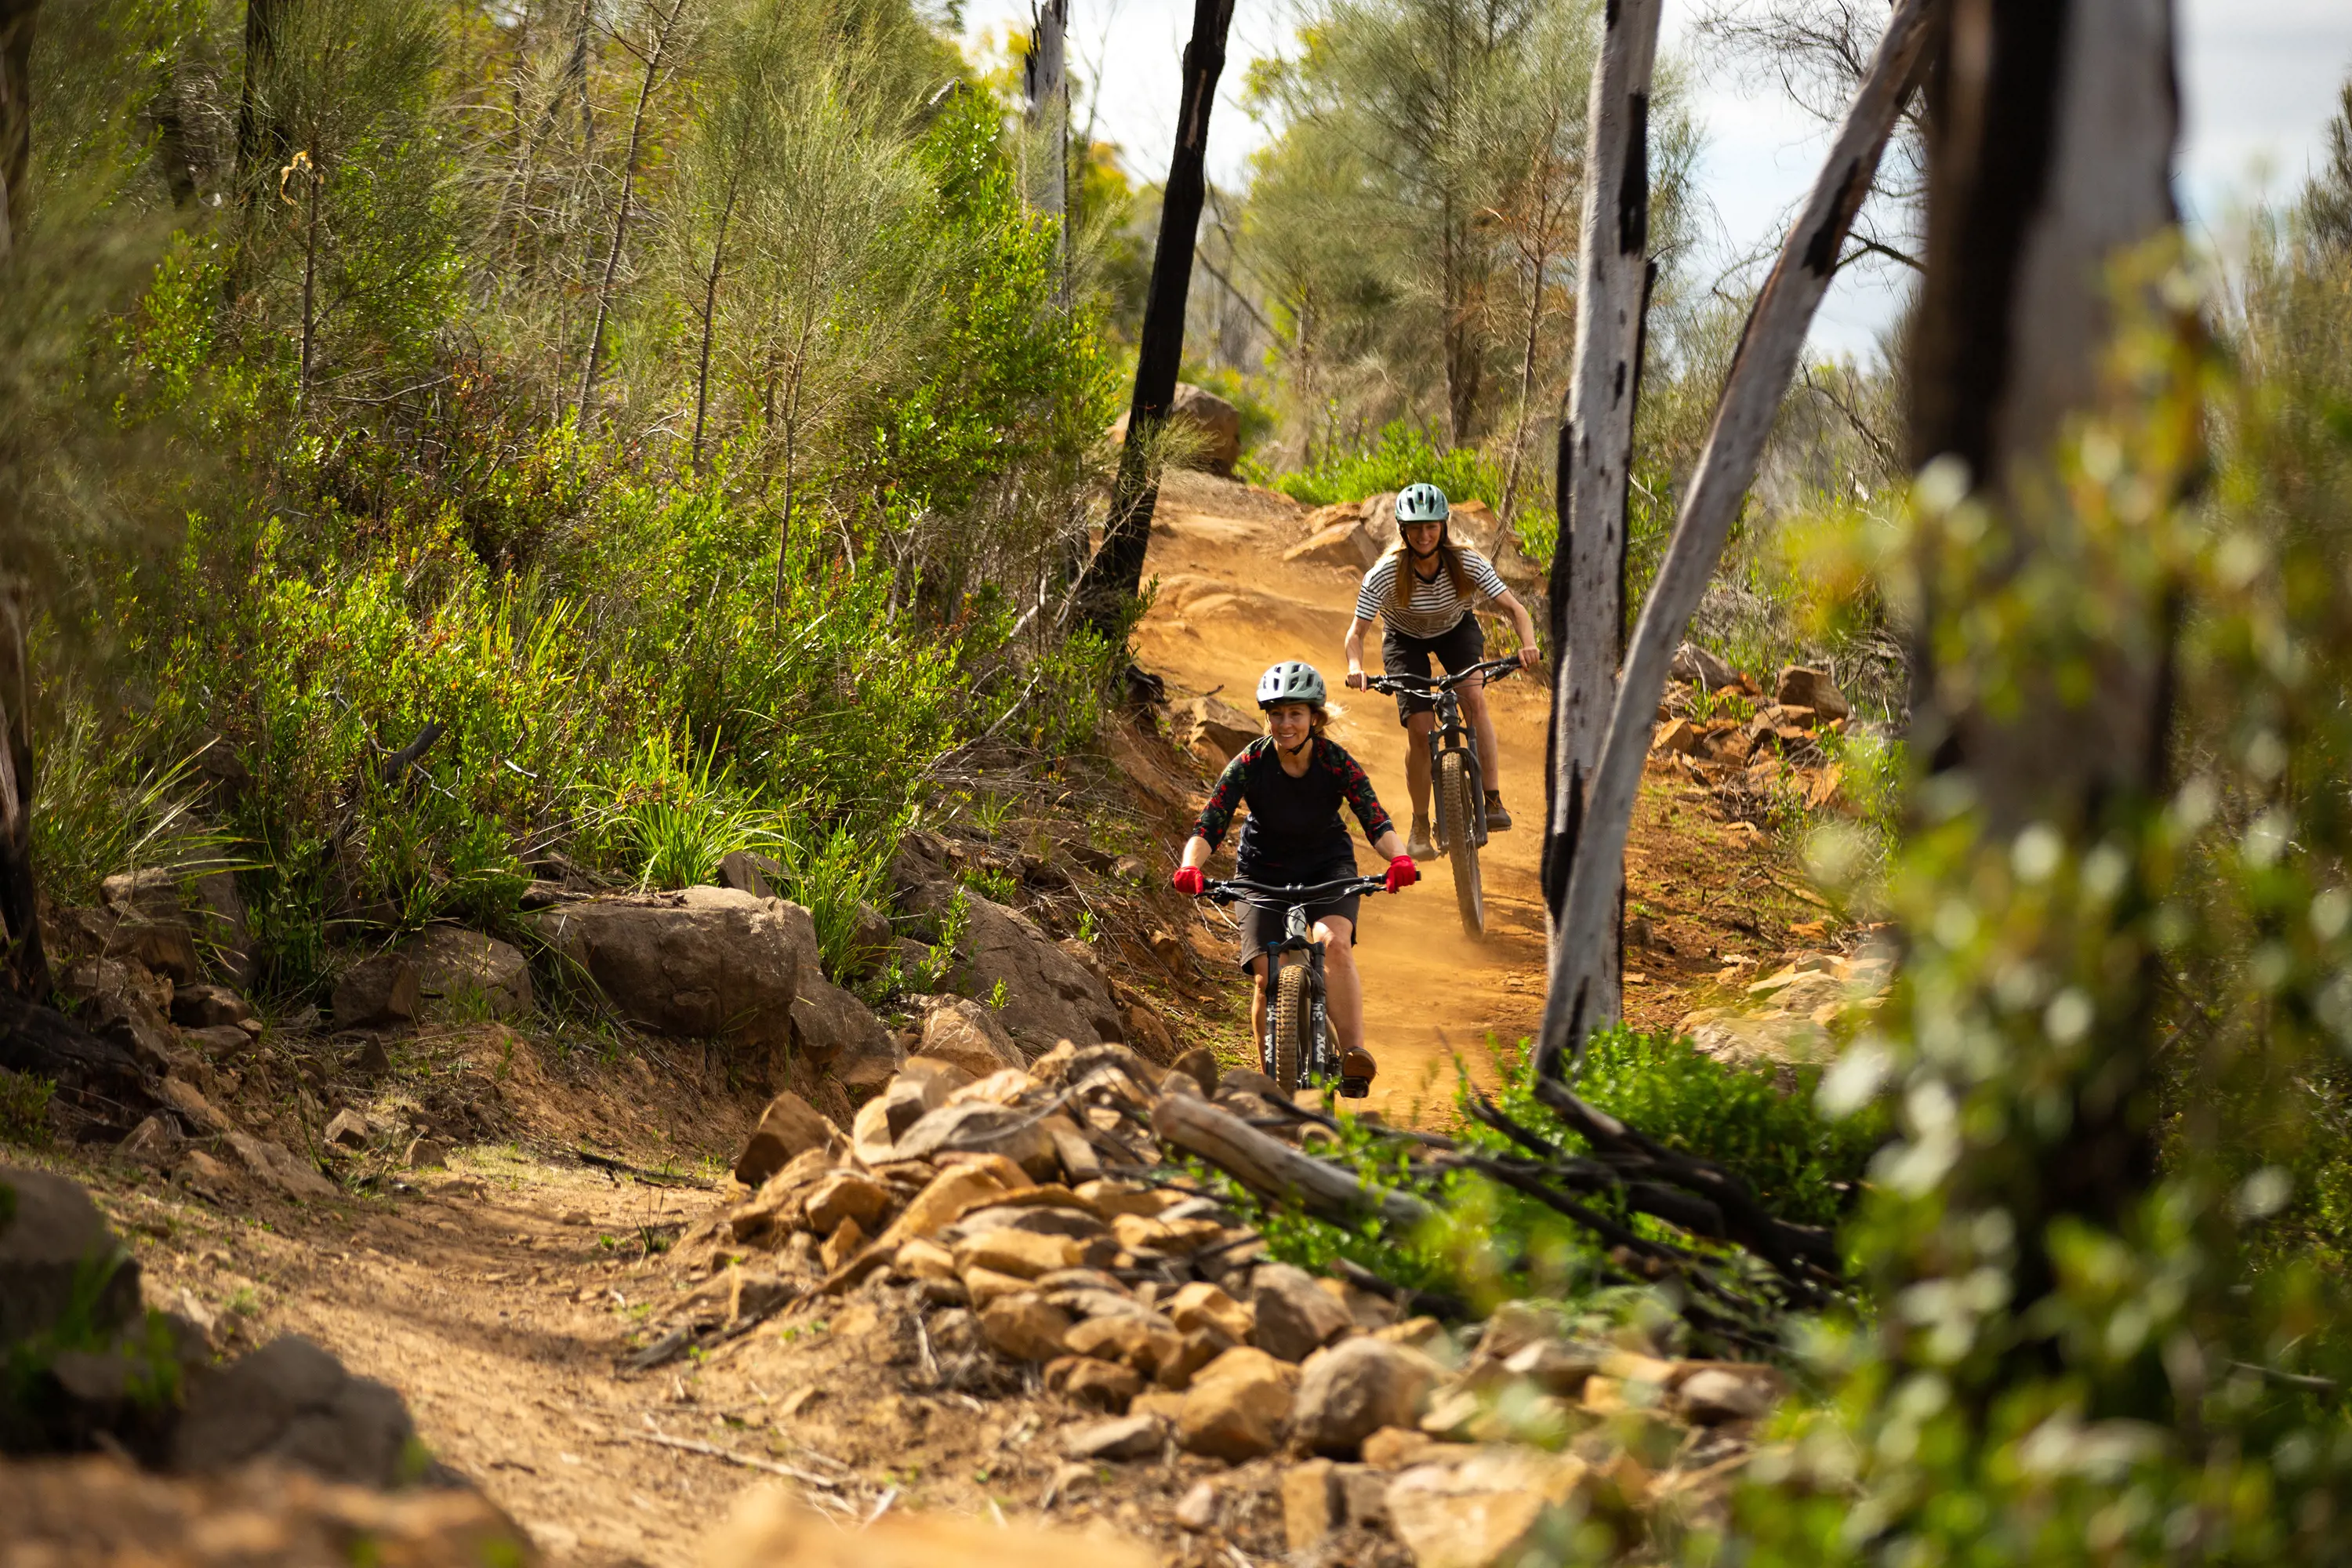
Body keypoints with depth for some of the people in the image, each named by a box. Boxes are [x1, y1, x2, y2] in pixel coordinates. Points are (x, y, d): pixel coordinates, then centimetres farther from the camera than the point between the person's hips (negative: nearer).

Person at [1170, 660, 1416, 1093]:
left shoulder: (1336, 763, -19)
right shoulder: (1249, 764, -19)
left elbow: (1376, 822, -24)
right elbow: (1208, 826, -22)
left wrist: (1399, 859, -45)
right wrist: (1190, 867, -43)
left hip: (1328, 866, 0)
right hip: (1264, 871, 1)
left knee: (1333, 943, -31)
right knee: (1266, 977, -14)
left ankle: (1353, 1052, -34)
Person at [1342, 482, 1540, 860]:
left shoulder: (1467, 564, -29)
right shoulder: (1385, 574, -32)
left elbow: (1515, 608, -27)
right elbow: (1356, 632, -28)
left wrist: (1528, 643, -47)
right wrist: (1355, 666, -49)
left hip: (1456, 629, 1)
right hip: (1406, 639, -1)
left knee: (1474, 699, -25)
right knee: (1420, 729, -13)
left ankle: (1493, 801, -21)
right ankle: (1420, 827, 3)